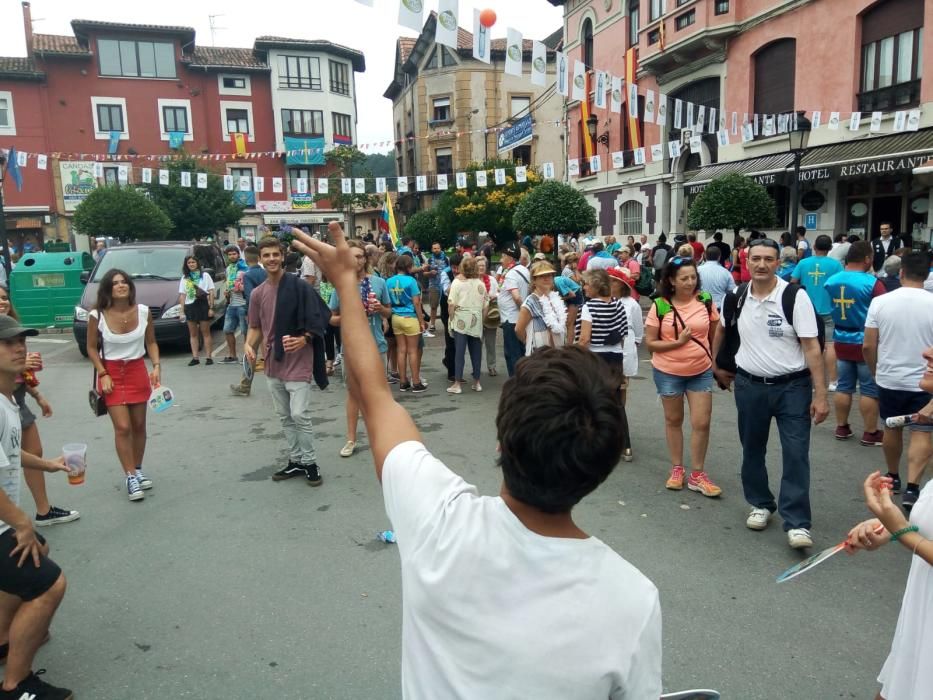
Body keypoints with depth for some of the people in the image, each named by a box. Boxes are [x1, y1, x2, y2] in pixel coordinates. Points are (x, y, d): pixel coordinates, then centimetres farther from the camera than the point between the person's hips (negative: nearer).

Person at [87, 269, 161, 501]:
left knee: (139, 425, 11)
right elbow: (92, 348, -2)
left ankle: (138, 470, 27)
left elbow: (151, 343, 3)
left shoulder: (143, 312, -7)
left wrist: (156, 366, -11)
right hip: (111, 373, -3)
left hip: (137, 371, 3)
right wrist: (103, 374, -11)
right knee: (122, 427, -8)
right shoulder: (97, 316, -13)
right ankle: (130, 477, 1)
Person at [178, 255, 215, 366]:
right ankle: (195, 357, 6)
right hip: (190, 307, 3)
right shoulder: (184, 278, 12)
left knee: (205, 332, -1)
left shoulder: (205, 276, 5)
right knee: (193, 334, 4)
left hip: (203, 305, -3)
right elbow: (182, 295, 9)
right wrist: (182, 312, 2)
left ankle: (208, 357, 1)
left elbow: (211, 292, 1)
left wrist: (211, 308, -7)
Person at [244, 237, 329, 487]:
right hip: (273, 363, 6)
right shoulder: (257, 293, 6)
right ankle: (295, 461, 27)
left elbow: (317, 320, -10)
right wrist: (249, 345, -6)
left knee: (300, 415, -7)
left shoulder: (299, 286, -10)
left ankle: (309, 462, 9)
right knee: (285, 417, 14)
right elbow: (256, 327, 13)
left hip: (298, 362, -6)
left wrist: (304, 339, -26)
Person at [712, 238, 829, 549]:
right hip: (749, 385, 4)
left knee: (796, 454, -5)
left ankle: (797, 523, 3)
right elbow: (722, 330, 20)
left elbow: (812, 347, -14)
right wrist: (716, 366, 22)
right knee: (752, 450, 14)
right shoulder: (735, 297, -1)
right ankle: (760, 504, 33)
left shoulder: (795, 296, -13)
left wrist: (820, 395, -16)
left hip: (792, 386, -3)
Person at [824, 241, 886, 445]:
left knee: (844, 386, 14)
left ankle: (841, 428, 21)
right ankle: (870, 433, 12)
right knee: (869, 390, 5)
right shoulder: (872, 283, -16)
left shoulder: (831, 281, 1)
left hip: (841, 341, 5)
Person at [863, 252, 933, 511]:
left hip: (889, 379, 2)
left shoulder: (880, 301, -8)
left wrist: (875, 371, 12)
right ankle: (912, 487, -6)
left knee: (892, 429, 18)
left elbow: (868, 346, -5)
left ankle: (893, 477, 33)